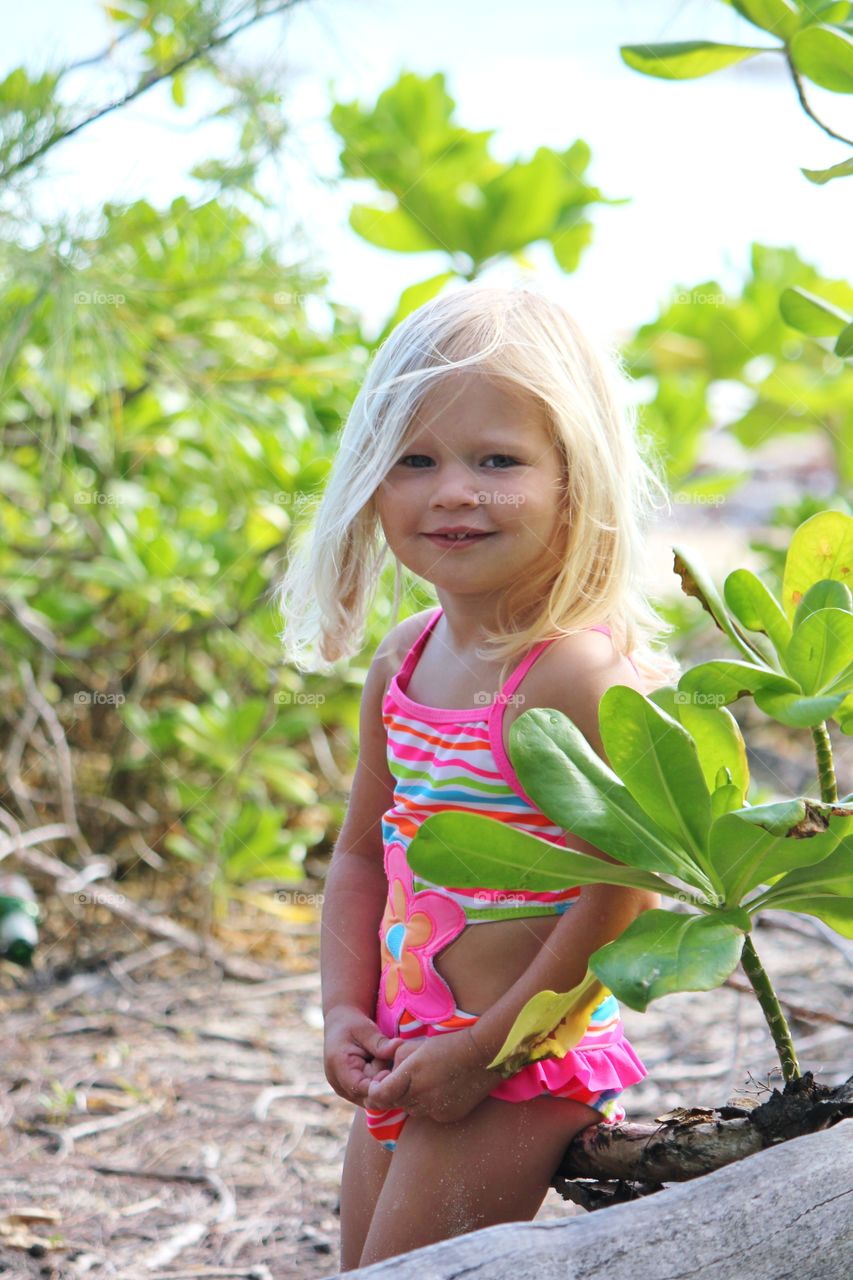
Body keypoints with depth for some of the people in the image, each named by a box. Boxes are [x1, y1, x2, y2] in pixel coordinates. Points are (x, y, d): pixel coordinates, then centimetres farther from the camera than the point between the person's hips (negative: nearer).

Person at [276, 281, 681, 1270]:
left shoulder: (577, 673, -21)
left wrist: (482, 1050, -19)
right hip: (408, 1059, 8)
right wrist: (345, 1011, 1)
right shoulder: (401, 663, 4)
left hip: (517, 1072, -8)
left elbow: (622, 894, -23)